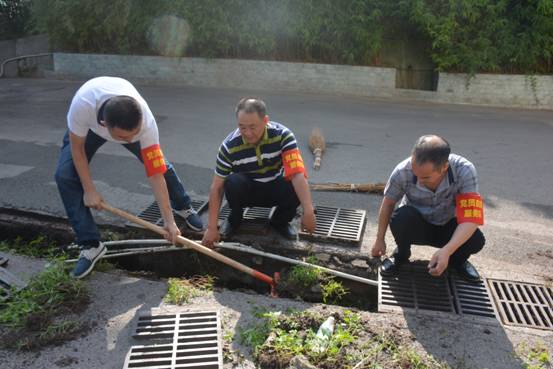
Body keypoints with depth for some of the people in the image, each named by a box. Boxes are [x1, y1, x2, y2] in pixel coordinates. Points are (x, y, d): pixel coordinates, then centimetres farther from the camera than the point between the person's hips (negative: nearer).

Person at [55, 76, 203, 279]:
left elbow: (155, 174, -34)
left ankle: (183, 207, 31)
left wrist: (169, 221, -31)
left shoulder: (146, 122, -42)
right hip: (89, 125, 0)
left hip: (129, 121, 1)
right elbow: (77, 147, -25)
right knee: (65, 175, -18)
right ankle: (91, 245, -7)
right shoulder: (82, 105, -47)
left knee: (162, 165, -2)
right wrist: (89, 190, -22)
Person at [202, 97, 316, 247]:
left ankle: (280, 222, 1)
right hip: (247, 190, 0)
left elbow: (297, 173, -36)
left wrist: (308, 211, -46)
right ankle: (234, 219, -2)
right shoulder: (229, 145, -25)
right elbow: (217, 187, -19)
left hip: (275, 189, 1)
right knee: (233, 182, -34)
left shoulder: (282, 135, -26)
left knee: (296, 188, -31)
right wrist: (212, 227, -20)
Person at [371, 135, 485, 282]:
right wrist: (379, 239, -1)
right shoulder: (402, 172, -29)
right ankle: (401, 254, -1)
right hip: (415, 226, 0)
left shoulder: (465, 171, -31)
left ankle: (457, 259, 9)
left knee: (476, 240, -29)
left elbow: (471, 218, -33)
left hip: (447, 227, 1)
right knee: (401, 217, -34)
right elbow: (388, 203, -11)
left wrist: (447, 250, -47)